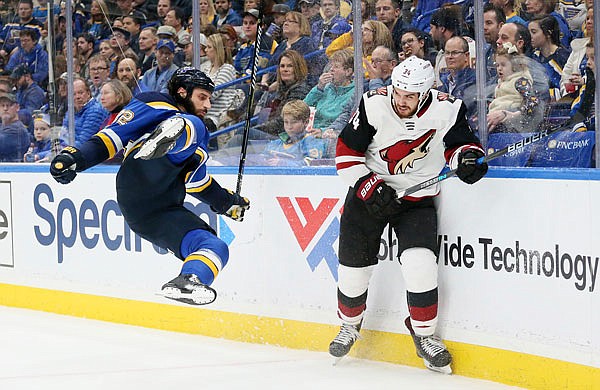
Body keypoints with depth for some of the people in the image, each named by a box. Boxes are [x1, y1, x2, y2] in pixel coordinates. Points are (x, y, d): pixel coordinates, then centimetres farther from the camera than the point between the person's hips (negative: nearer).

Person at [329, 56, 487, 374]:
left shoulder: (446, 110, -15)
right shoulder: (373, 105, -16)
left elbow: (460, 143, 2)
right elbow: (347, 151, -9)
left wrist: (467, 155, -21)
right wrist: (368, 186, -18)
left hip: (417, 198, -1)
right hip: (368, 192, 1)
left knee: (420, 264, -19)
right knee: (354, 264, 4)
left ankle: (424, 335, 2)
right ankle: (350, 324, 35)